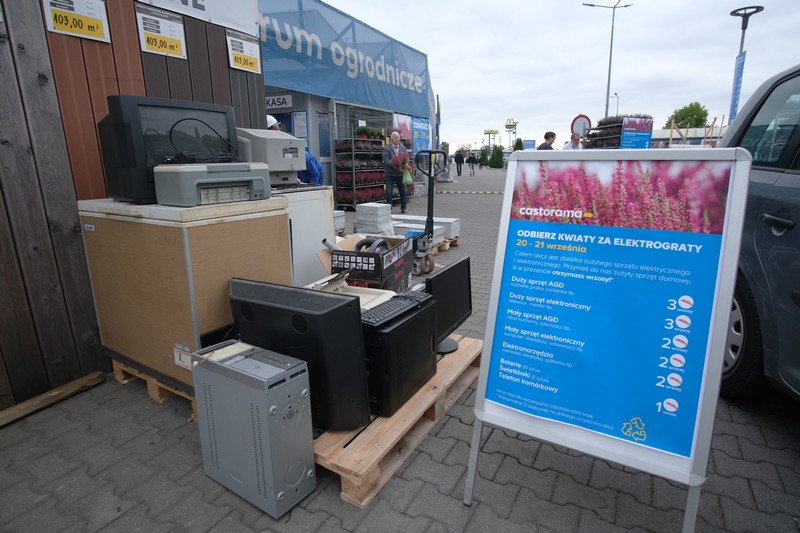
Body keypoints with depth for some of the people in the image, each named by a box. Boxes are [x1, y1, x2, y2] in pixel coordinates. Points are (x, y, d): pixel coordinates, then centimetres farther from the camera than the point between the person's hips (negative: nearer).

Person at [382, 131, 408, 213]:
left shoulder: (402, 147, 10)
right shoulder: (387, 148, -6)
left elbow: (407, 156, 7)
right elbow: (385, 159, -15)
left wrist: (404, 164, -13)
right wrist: (393, 165, -28)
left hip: (400, 173, 4)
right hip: (390, 174, -4)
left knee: (403, 191, 8)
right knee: (389, 192, -2)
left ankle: (403, 208, 21)